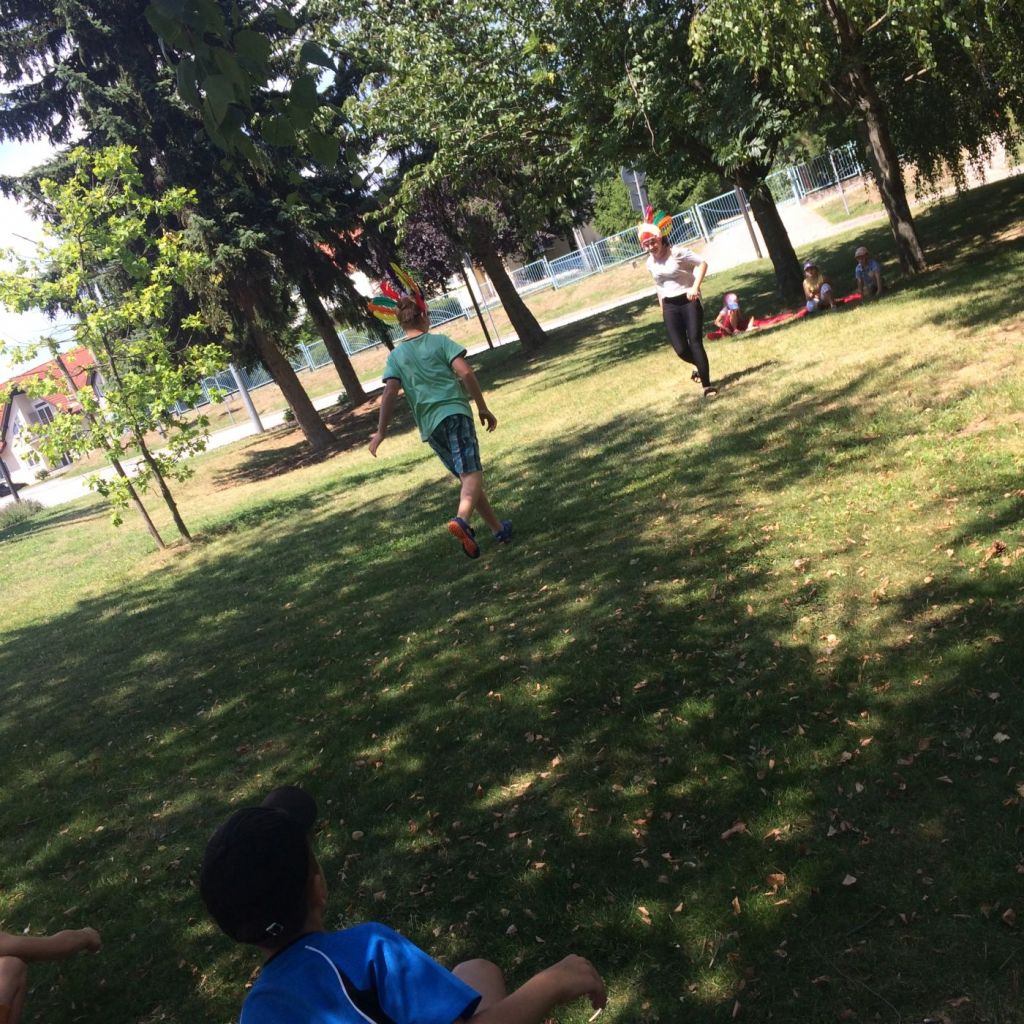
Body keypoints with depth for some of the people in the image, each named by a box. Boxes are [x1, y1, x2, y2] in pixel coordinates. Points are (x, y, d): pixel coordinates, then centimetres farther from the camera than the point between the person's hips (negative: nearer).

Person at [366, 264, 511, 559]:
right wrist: (483, 408, 0)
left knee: (467, 476, 16)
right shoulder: (439, 341, 4)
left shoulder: (396, 357, 12)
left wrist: (382, 431, 5)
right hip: (454, 412, -4)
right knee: (472, 473, -15)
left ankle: (498, 528, 23)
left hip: (429, 424, 5)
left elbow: (389, 394, 1)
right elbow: (465, 372, -7)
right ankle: (462, 520, -43)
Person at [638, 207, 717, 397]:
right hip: (670, 307, 4)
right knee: (681, 349, -1)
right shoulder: (650, 263, 5)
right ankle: (701, 367, 33)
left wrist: (695, 287, -22)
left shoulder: (678, 252, -12)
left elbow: (702, 264, -11)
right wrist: (662, 308, 18)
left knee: (695, 341, -13)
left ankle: (707, 385, -8)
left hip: (689, 302, -4)